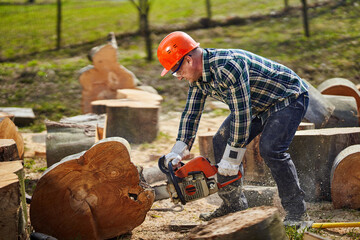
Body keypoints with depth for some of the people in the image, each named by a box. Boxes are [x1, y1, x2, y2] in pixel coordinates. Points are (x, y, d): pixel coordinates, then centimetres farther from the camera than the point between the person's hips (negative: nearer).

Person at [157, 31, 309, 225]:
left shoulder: (228, 66, -35)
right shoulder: (198, 75, -5)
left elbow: (241, 113, -33)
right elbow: (191, 112, 5)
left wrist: (232, 158, -26)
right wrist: (179, 150, -1)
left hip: (289, 97, -10)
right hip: (258, 105, 10)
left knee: (270, 149, -26)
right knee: (222, 142, 3)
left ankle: (296, 210, -12)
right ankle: (233, 204, 12)